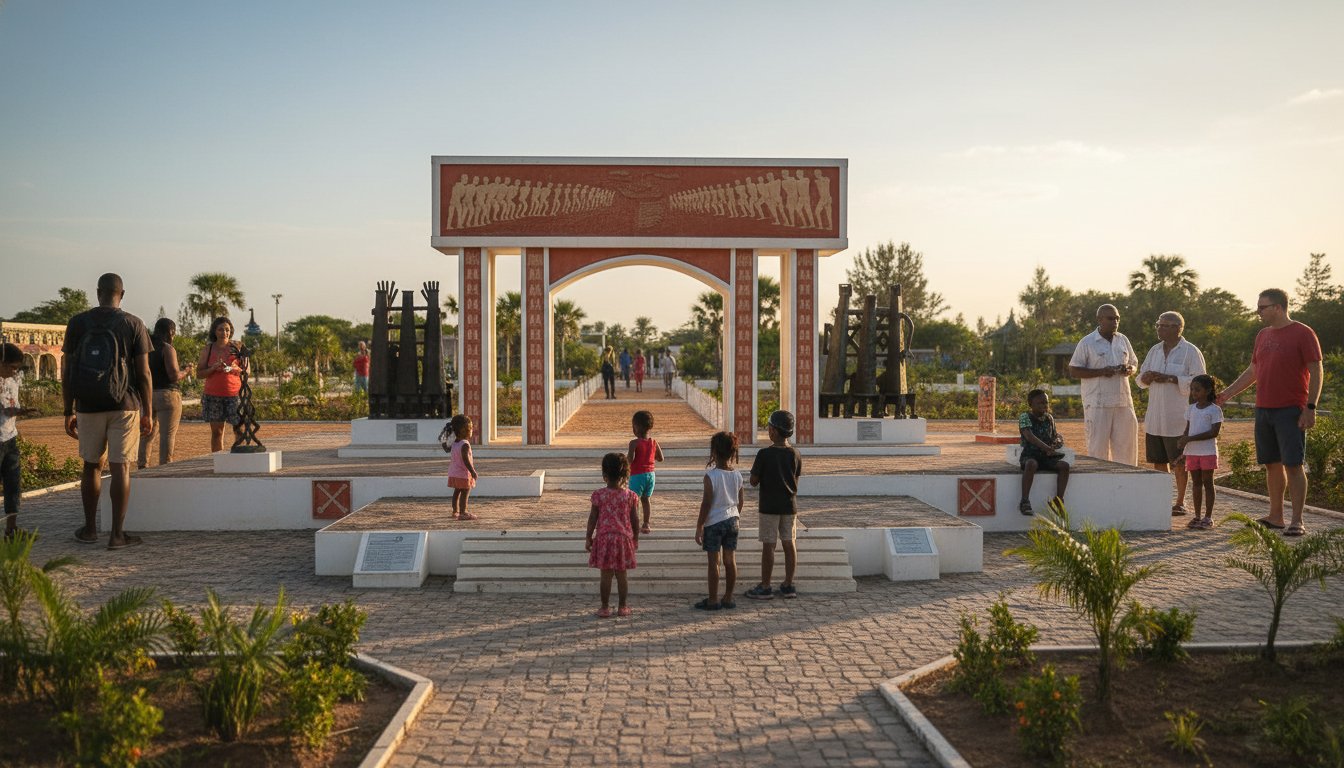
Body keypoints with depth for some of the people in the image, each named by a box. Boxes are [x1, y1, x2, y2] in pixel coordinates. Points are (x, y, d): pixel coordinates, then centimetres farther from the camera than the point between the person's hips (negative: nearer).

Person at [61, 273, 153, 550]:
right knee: (120, 467, -1)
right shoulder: (133, 324, -2)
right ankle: (117, 534, -1)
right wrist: (148, 412, 1)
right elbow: (143, 373, -5)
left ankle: (90, 529, 22)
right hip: (124, 405, -2)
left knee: (92, 465, 14)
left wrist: (68, 411, 11)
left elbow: (67, 371, 4)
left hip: (88, 406, 2)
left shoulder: (77, 323, 3)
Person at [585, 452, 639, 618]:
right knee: (621, 575, 9)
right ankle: (622, 607, 16)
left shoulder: (599, 495, -8)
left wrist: (589, 538, 6)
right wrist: (636, 538, 12)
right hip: (623, 538, 1)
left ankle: (605, 608, 10)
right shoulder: (629, 495, -4)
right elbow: (635, 519, 0)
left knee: (606, 575, 5)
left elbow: (592, 518, -4)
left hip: (604, 538, -1)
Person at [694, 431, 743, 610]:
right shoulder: (737, 475, 0)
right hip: (732, 521, 5)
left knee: (713, 562, 2)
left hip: (714, 523, -5)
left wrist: (699, 527, -7)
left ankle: (713, 600, 8)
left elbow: (706, 504, -15)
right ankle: (728, 598, 17)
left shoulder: (711, 476, -16)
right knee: (730, 561, 9)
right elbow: (740, 502, 7)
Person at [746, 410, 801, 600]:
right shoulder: (795, 454, 0)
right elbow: (796, 478, 10)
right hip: (790, 505, 4)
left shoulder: (764, 454, -14)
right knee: (789, 544, 9)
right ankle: (788, 585, 16)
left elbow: (754, 481, -9)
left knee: (768, 546, 0)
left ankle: (765, 587, 5)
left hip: (769, 506, -4)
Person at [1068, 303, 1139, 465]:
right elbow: (1073, 371, -5)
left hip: (1123, 402, 5)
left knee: (1126, 445, 6)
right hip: (1098, 403, -5)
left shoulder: (1123, 340, 13)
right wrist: (1101, 372, -15)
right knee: (1098, 447, -2)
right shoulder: (1087, 342, -3)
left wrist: (1129, 370, -3)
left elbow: (1134, 364, 22)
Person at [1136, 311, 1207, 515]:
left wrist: (1170, 378, -21)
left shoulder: (1191, 352, -6)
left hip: (1177, 418, -6)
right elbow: (1140, 378, 15)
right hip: (1155, 417, 6)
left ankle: (1180, 503, 12)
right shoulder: (1155, 350, 12)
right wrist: (1147, 377, -9)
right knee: (1158, 460, 9)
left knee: (1179, 462, 2)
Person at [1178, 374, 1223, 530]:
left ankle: (1208, 517, 6)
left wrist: (1191, 438, -20)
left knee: (1207, 482, 1)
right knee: (1196, 483, 9)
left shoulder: (1214, 409, -7)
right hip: (1192, 452, 5)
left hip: (1207, 451, -5)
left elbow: (1214, 432, -15)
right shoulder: (1191, 408, 11)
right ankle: (1197, 516, 14)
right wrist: (1183, 439, -5)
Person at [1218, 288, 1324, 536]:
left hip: (1291, 412, -7)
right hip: (1263, 410, 7)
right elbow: (1252, 371, 22)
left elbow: (1316, 372, -9)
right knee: (1272, 464, 10)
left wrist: (1310, 407, -16)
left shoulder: (1303, 334, -6)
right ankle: (1275, 516, 18)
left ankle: (1297, 521, -3)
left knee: (1292, 464, -7)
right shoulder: (1263, 335, 14)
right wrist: (1228, 393, 17)